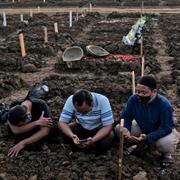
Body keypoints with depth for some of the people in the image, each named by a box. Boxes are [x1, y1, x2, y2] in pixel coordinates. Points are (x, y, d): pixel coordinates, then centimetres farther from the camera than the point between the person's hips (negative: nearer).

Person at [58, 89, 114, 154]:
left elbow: (108, 126, -26)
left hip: (99, 129, -1)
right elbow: (62, 122, -21)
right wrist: (72, 136, -40)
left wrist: (93, 140, -40)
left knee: (105, 143, -32)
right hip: (81, 127, 2)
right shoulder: (71, 101, -25)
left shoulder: (102, 101, -30)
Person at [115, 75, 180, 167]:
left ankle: (166, 154, 2)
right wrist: (125, 129, -31)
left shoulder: (164, 104, -32)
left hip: (163, 132, -4)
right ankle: (140, 144, 13)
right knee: (119, 129, -14)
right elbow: (126, 116, -9)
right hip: (142, 128, 5)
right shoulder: (133, 99, -21)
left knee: (165, 143, -39)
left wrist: (147, 138, -42)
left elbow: (166, 128, -31)